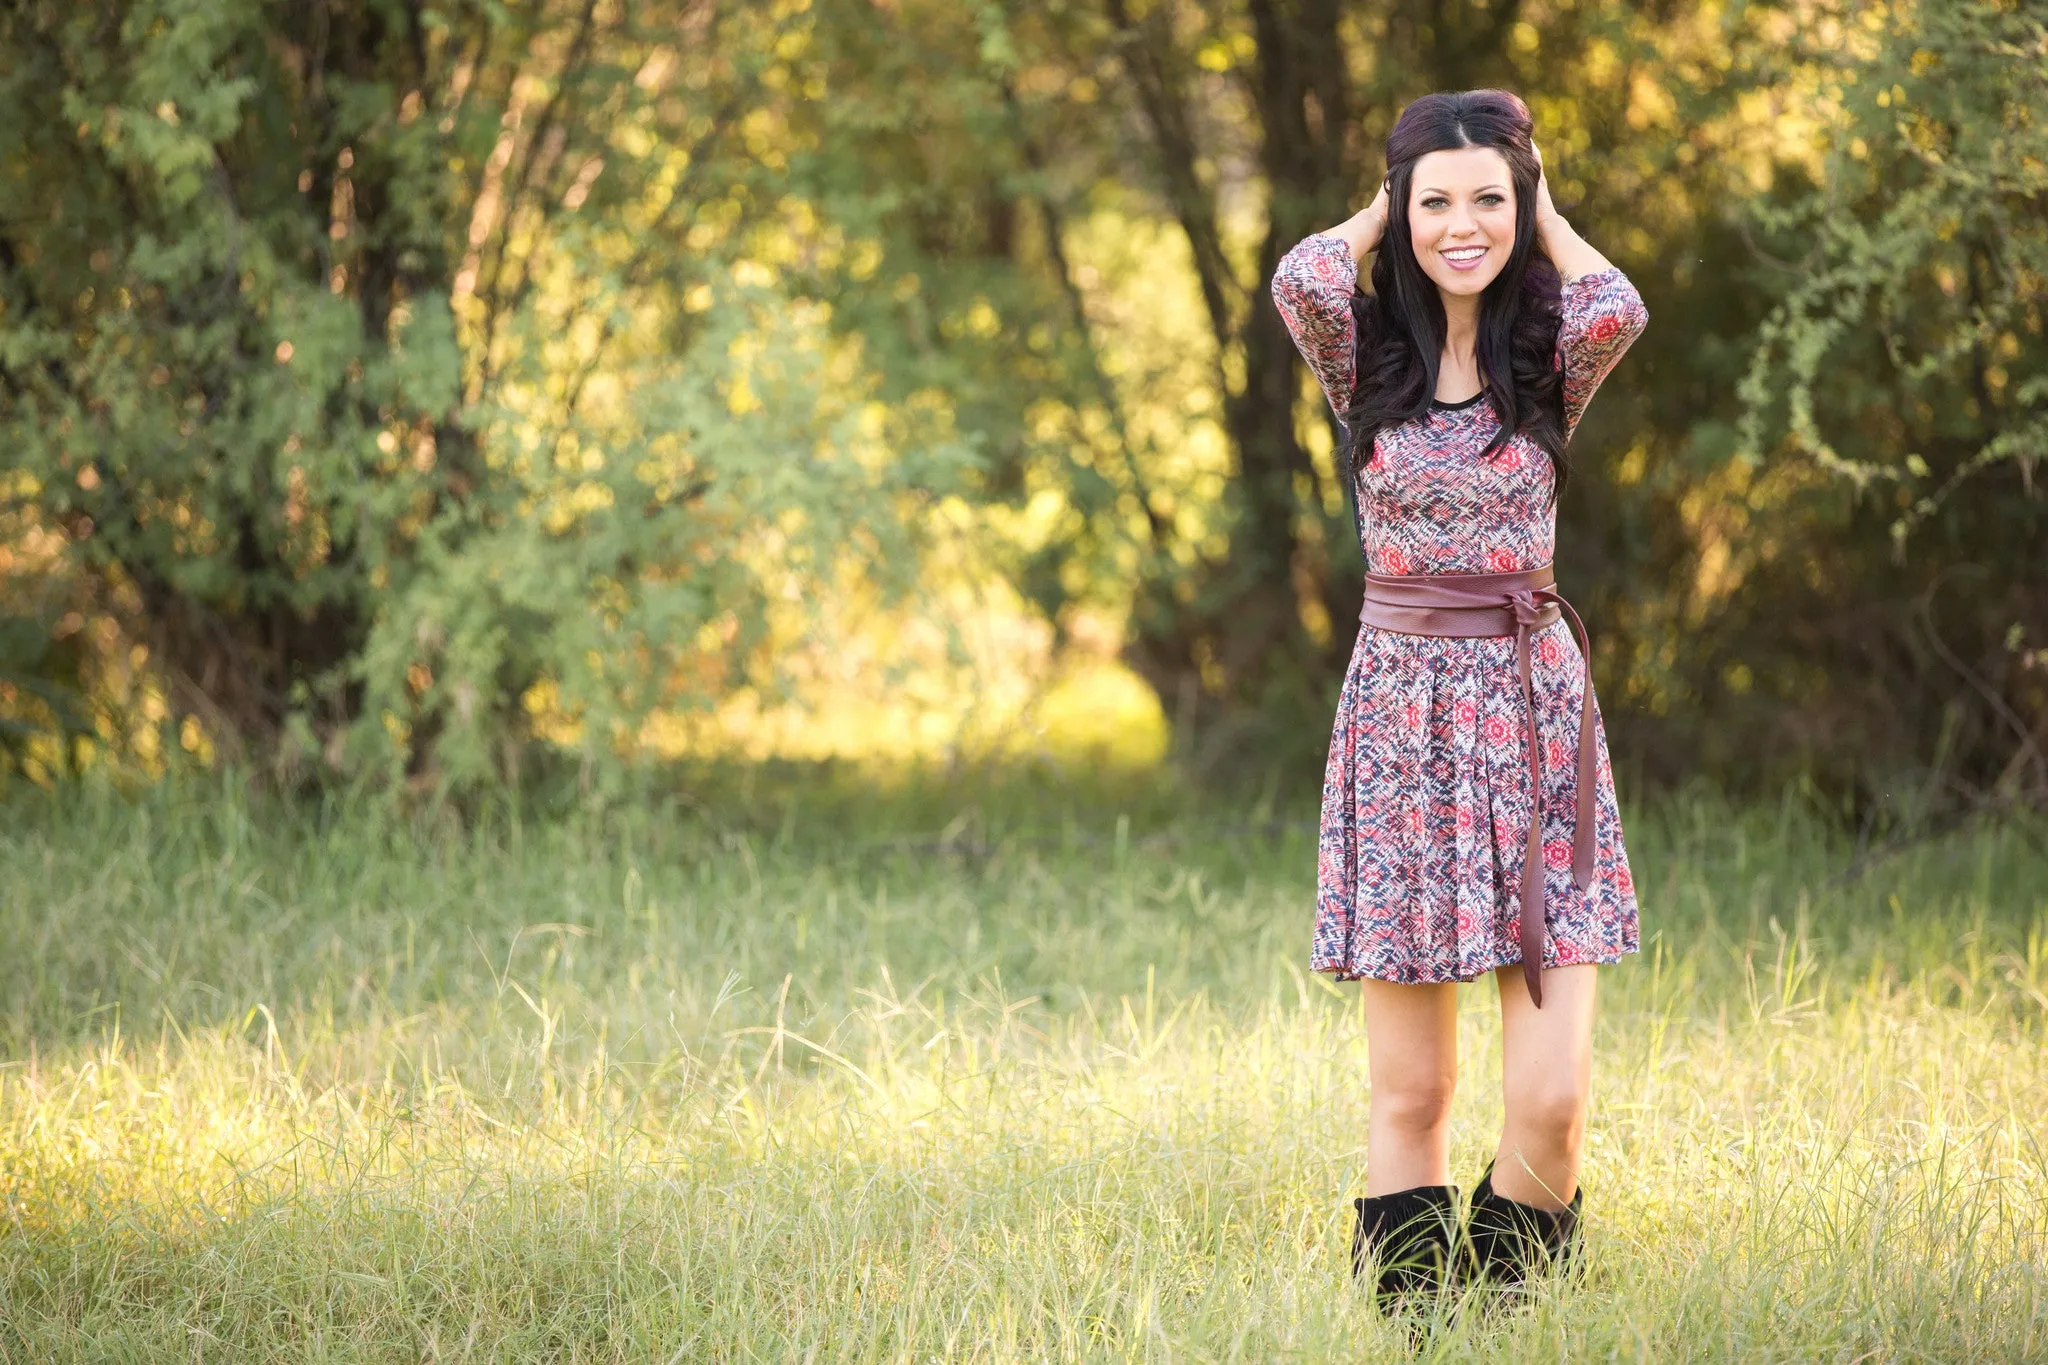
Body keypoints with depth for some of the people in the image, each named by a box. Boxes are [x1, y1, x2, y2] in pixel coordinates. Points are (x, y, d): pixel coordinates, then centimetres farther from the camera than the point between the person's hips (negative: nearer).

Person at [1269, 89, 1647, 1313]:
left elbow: (1620, 309, -19)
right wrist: (1376, 210, 2)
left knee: (1553, 1092, -7)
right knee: (1412, 1094, 2)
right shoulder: (1367, 356, 4)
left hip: (1536, 717, 0)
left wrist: (1544, 213, -1)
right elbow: (1303, 279, -17)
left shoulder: (1551, 360, 4)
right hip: (1403, 715, 0)